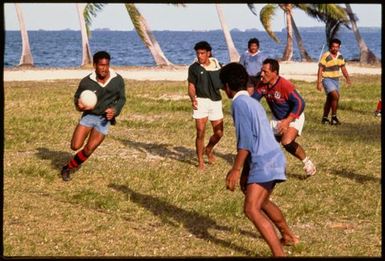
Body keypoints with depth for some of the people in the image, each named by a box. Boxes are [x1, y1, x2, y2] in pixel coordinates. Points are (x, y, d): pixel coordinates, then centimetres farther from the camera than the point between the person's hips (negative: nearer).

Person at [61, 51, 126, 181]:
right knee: (75, 146, -12)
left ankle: (69, 168, 21)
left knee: (88, 151, -3)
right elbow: (77, 96, 4)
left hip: (104, 119, 0)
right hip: (89, 115, 0)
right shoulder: (86, 81, -13)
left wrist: (115, 110, -15)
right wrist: (79, 105, -20)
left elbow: (121, 99, 5)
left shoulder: (118, 80, -9)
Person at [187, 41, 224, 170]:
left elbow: (223, 83, 14)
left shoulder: (217, 65, 5)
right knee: (200, 133, -6)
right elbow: (191, 86, -3)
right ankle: (200, 161, 8)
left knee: (219, 133, 5)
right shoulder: (194, 68, -2)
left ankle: (208, 149, 37)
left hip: (216, 101, 3)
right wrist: (193, 99, -21)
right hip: (201, 101, -3)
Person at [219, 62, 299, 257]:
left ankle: (279, 254, -24)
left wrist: (235, 170, -16)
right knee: (262, 202, 30)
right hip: (271, 158, 10)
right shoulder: (252, 102, 19)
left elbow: (246, 140, -18)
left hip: (264, 162, -10)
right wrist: (245, 172, 27)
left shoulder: (239, 103, -10)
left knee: (251, 209, -16)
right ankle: (288, 236, 50)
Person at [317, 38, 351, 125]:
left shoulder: (340, 56, 5)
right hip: (327, 79, -7)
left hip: (336, 79, 7)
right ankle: (334, 117, -14)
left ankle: (325, 118, 23)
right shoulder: (325, 56, -15)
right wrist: (319, 83, -20)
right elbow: (320, 70, -15)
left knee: (330, 99, 12)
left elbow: (343, 68, 14)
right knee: (335, 96, -21)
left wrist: (347, 78, 1)